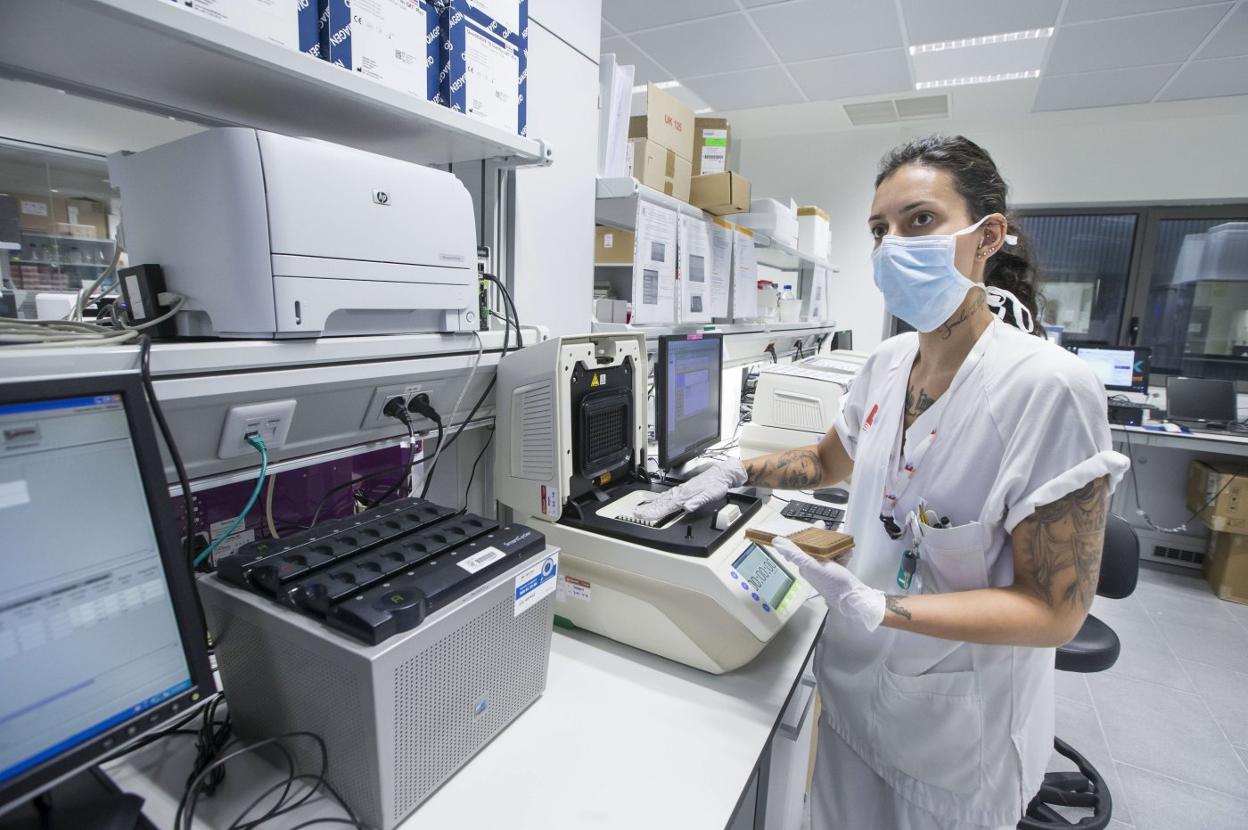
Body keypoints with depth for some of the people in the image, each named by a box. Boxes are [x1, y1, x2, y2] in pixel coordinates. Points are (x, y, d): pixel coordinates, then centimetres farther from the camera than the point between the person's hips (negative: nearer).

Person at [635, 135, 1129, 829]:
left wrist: (878, 607, -33)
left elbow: (1055, 609, -21)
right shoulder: (889, 363, -5)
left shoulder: (1048, 386, -24)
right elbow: (829, 462, 11)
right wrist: (736, 473, -3)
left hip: (957, 726, -5)